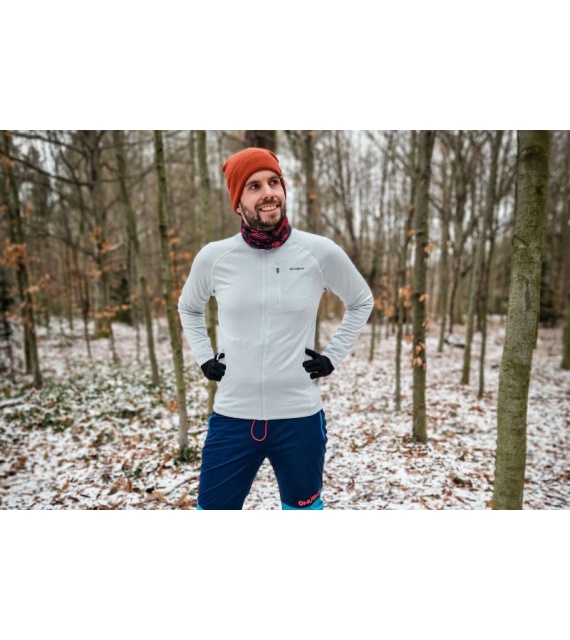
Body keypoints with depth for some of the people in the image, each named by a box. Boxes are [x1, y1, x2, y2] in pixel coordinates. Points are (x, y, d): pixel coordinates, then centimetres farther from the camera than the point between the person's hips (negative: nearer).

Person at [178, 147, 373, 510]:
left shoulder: (321, 253, -7)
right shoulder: (213, 257, -4)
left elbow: (361, 302, 11)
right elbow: (189, 307, 17)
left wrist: (332, 357, 3)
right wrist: (204, 358, 6)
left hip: (300, 418, 0)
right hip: (232, 418, 1)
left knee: (304, 505, 20)